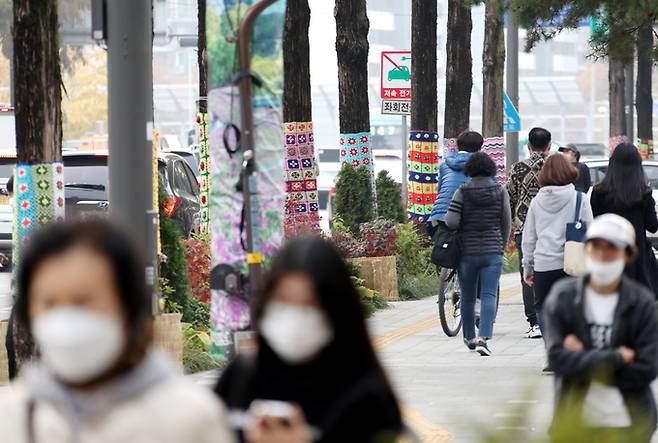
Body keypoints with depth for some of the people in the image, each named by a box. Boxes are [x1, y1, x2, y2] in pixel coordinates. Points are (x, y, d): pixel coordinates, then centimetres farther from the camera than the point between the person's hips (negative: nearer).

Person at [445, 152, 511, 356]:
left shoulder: (462, 192, -6)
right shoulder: (500, 192, -1)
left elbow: (451, 221, -14)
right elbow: (506, 223, 3)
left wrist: (461, 229, 9)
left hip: (467, 251, 0)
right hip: (492, 252, 0)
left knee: (467, 297, 16)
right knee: (489, 295, -5)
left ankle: (470, 338, 29)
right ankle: (483, 338, -22)